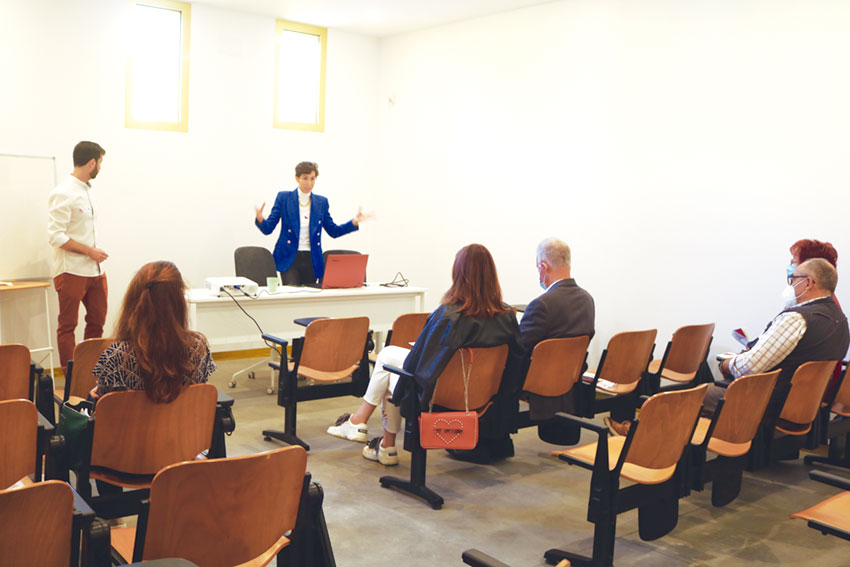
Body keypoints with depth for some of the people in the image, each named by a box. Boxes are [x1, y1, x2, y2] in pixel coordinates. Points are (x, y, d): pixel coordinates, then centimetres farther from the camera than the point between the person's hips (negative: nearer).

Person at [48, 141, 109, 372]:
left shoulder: (86, 190, 13)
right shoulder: (63, 194, -13)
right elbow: (55, 236, -18)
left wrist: (95, 256, 14)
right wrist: (90, 251, -17)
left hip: (94, 270, 8)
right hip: (71, 272, -8)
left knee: (97, 322, 13)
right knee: (67, 326, 2)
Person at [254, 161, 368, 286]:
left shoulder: (321, 202, 9)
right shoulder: (283, 197, 0)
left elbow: (334, 231, 12)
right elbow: (268, 229, -2)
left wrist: (354, 222, -4)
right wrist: (260, 219, -25)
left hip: (312, 260, 3)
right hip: (289, 258, -3)